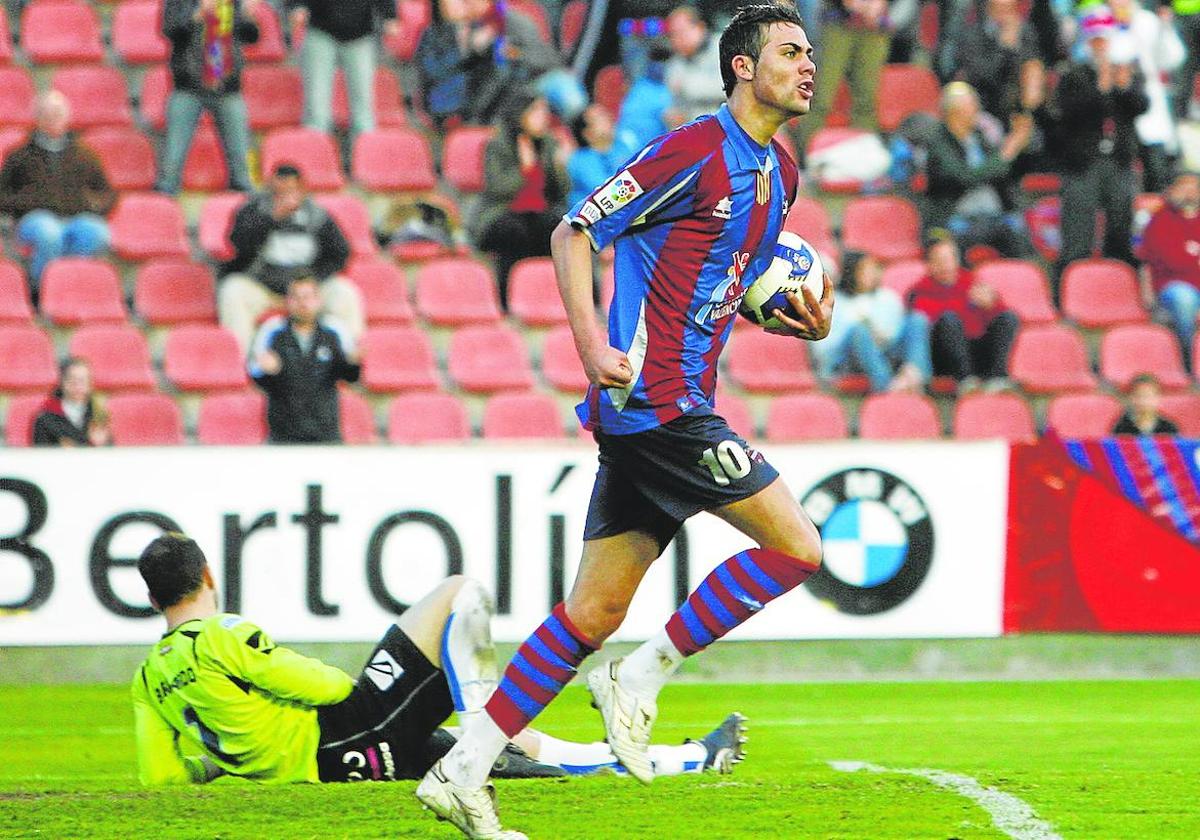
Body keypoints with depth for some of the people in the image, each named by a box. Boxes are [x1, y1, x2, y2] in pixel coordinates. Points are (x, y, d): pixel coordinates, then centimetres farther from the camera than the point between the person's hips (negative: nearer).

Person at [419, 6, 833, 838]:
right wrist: (593, 346, -19)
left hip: (679, 402, 9)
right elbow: (575, 233, -8)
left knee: (598, 608, 6)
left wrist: (802, 323, 9)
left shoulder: (780, 173, 17)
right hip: (653, 394, -9)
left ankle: (464, 770, 6)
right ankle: (639, 678, -3)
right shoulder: (697, 150, -10)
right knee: (796, 545, -10)